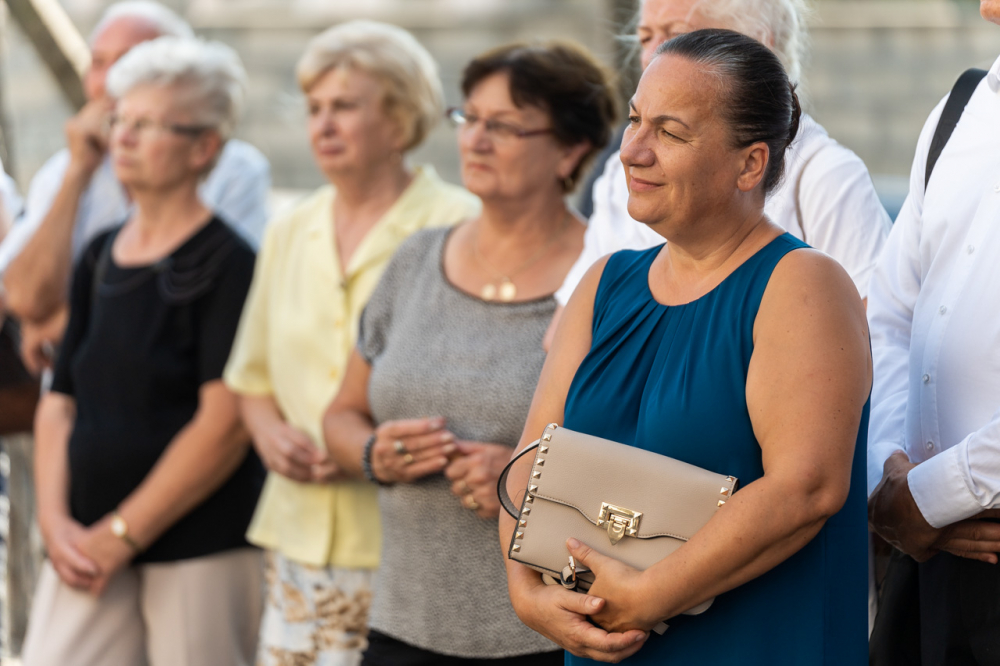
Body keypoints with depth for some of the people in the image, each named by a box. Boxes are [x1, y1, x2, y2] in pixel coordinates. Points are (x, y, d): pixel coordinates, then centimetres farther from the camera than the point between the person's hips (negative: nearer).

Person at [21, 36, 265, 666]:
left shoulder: (227, 264, -9)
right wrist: (56, 521, -1)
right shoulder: (100, 258, 12)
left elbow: (224, 424, -16)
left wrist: (120, 534, -13)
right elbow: (60, 400, 13)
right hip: (92, 544, 6)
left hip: (204, 551, -6)